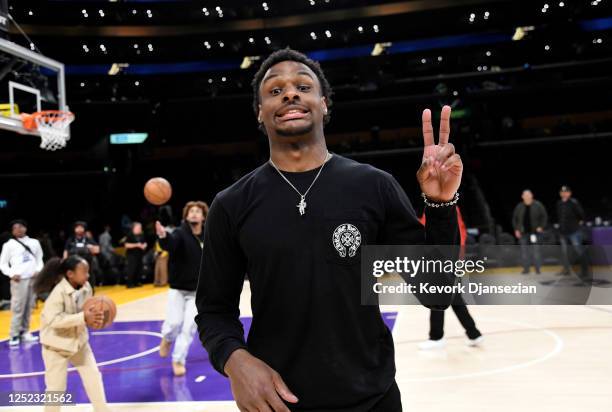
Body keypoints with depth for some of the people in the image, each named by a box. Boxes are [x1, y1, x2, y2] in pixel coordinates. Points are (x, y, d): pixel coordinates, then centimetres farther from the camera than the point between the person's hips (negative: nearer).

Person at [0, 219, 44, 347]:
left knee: (29, 307, 7)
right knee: (18, 308, -7)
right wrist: (12, 274, -11)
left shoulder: (34, 242, 13)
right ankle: (14, 335, -2)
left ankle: (25, 332, 17)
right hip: (19, 280, -4)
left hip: (33, 279, 4)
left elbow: (39, 259, 15)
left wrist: (38, 271, -2)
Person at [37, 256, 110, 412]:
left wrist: (95, 316, -16)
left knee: (93, 376, 9)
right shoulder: (59, 292, -27)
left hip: (79, 340, 6)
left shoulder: (86, 287, -7)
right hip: (57, 344, -6)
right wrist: (83, 317, -36)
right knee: (56, 386, 2)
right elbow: (53, 320, -34)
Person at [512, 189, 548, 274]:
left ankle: (538, 269, 4)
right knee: (524, 251, 3)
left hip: (535, 232, -3)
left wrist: (541, 227, -7)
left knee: (536, 250, -5)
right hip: (523, 233, 3)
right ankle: (526, 268, 11)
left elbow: (544, 216, 3)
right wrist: (516, 230, 6)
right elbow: (514, 219, 15)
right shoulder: (519, 207, 8)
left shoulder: (538, 205, 0)